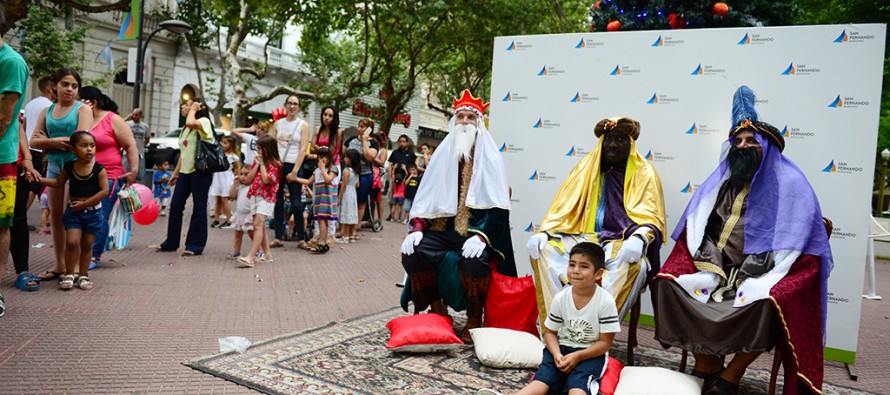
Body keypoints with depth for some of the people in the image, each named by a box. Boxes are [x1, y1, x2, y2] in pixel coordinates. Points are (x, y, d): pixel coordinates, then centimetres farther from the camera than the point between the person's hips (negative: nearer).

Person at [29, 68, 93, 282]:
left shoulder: (83, 109, -2)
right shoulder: (47, 111, 13)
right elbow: (34, 141, 7)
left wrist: (49, 140, -6)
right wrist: (55, 143, -12)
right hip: (54, 166, 6)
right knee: (55, 215, 9)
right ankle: (59, 265, 18)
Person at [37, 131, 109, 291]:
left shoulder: (99, 169, -10)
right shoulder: (69, 167, 0)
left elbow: (104, 191, -15)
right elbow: (58, 182, 16)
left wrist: (84, 204, -15)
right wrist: (40, 179, 4)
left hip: (92, 211, -2)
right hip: (73, 210, 2)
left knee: (87, 244, 8)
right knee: (72, 242, -8)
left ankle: (83, 275, 20)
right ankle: (69, 274, 8)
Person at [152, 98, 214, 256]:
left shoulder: (204, 121, -6)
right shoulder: (186, 128, 20)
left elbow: (191, 123, -31)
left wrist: (193, 109, -12)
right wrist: (175, 173, 20)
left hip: (200, 171, -8)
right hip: (185, 171, 9)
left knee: (198, 208, -2)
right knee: (175, 206, 8)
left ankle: (195, 245, 5)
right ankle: (171, 242, 19)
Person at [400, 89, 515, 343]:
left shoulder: (490, 157, 0)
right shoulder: (443, 154, 10)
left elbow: (497, 204, -9)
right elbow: (425, 196, 9)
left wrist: (481, 236, -24)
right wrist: (417, 227, -8)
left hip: (477, 232, -4)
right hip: (445, 229, 4)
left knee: (474, 259, -34)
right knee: (413, 251, -21)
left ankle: (474, 319, -9)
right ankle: (436, 309, 0)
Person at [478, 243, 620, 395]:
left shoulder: (606, 302, -15)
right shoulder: (561, 298, -6)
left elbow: (605, 342, -10)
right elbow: (549, 332, 3)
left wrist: (577, 356, -21)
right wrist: (556, 354, -17)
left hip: (590, 353, -1)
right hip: (562, 348, 1)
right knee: (543, 377, -24)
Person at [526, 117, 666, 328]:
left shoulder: (644, 173, 5)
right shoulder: (587, 167, 13)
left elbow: (650, 219, -5)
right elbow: (563, 209, 10)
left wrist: (638, 239, -28)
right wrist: (543, 233, -8)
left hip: (621, 243, -3)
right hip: (586, 239, 3)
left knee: (633, 264, -36)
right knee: (544, 250, -21)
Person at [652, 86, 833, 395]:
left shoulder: (791, 185, -1)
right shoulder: (720, 181, 13)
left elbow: (800, 243, -10)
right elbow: (697, 232, 10)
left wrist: (750, 278, -19)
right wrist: (714, 267, -9)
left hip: (765, 275, -4)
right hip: (718, 269, 4)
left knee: (770, 303, -37)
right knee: (667, 280, -19)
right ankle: (705, 365, -8)